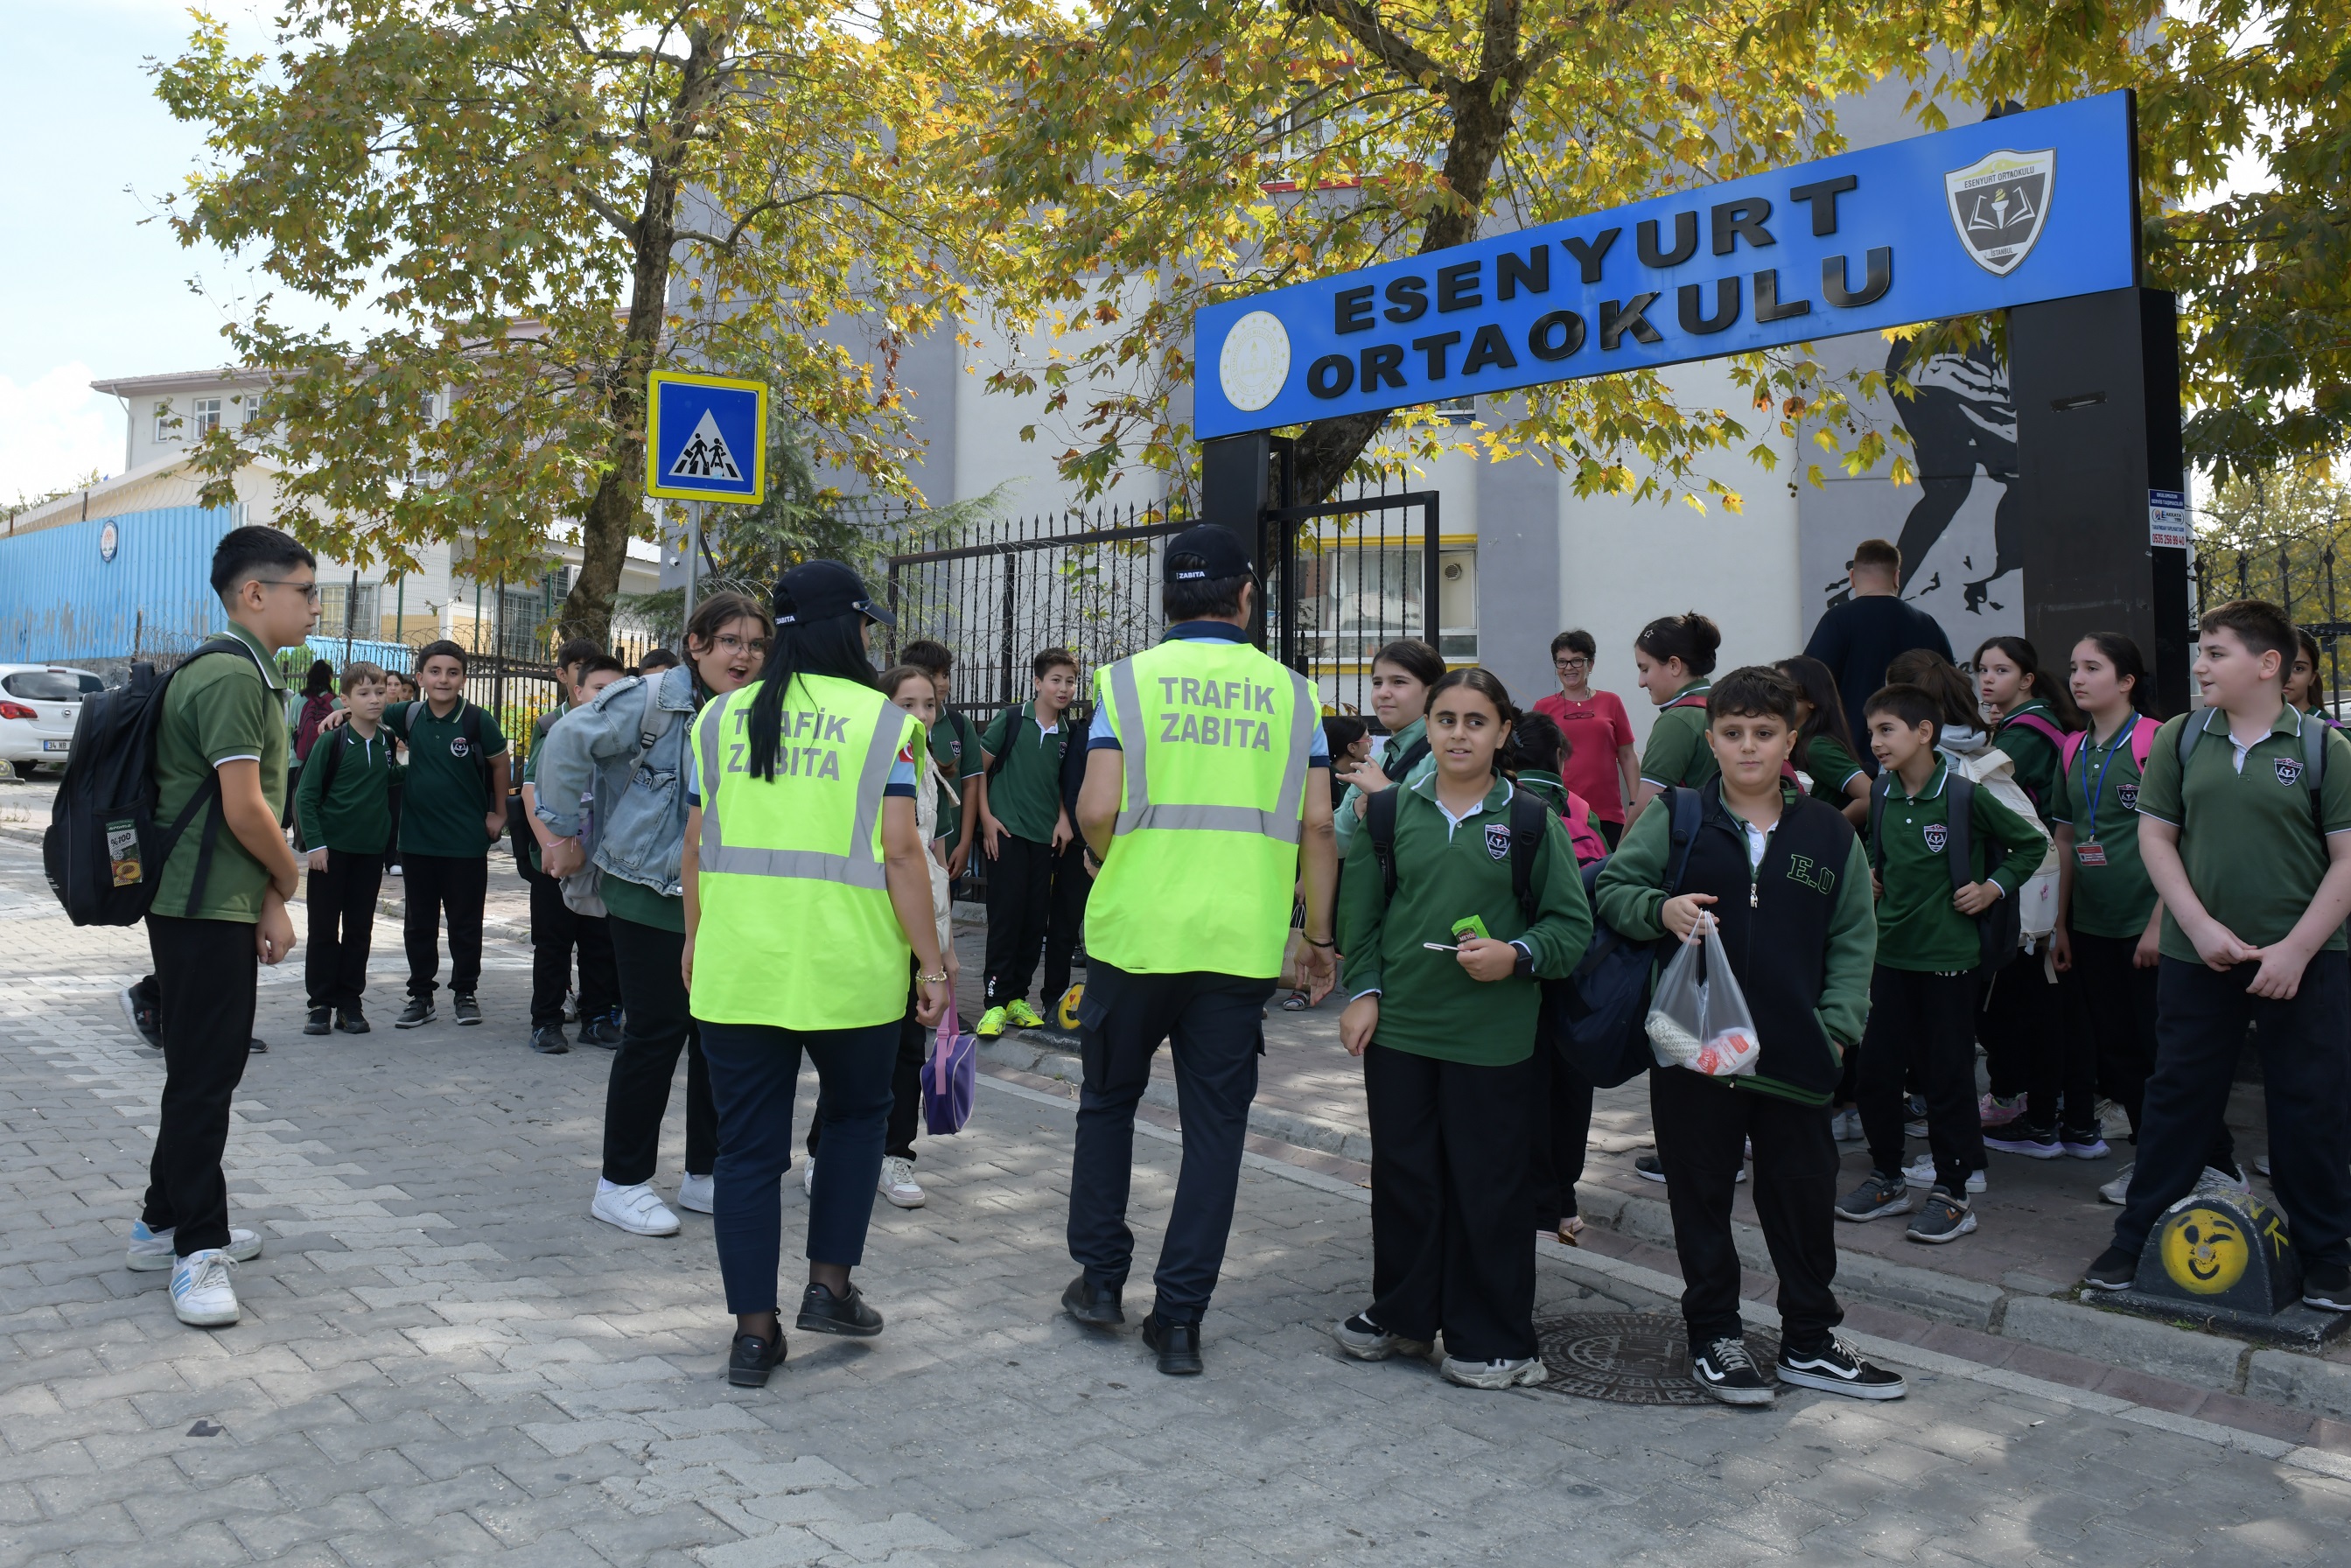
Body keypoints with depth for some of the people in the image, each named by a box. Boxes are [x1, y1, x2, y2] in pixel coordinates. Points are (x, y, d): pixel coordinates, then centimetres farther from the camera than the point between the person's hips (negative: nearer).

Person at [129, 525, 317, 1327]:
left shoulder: (247, 673, 15)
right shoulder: (232, 676, -17)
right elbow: (245, 810, -21)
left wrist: (271, 901, 6)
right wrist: (290, 879, -4)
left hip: (219, 906, 10)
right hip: (205, 909, -10)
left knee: (206, 1070, 18)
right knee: (203, 1075, -3)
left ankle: (166, 1222, 31)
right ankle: (197, 1252, 6)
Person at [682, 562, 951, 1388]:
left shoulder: (721, 717, 6)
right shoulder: (883, 721, -5)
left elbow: (697, 845, 8)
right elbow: (899, 853, -10)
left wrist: (694, 938, 21)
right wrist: (930, 962, -4)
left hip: (736, 965, 3)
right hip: (848, 966, -2)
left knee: (748, 1144, 9)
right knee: (857, 1114, 21)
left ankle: (754, 1329, 13)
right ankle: (829, 1283, 19)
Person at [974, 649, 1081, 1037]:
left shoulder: (1066, 734, 9)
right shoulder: (1012, 719, -3)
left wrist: (1063, 818, 2)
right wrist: (986, 818, -7)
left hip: (1045, 838, 5)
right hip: (1007, 832, -4)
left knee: (1036, 921, 5)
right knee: (1006, 915, -7)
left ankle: (1018, 996, 17)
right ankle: (996, 1002, -1)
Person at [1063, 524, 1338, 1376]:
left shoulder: (1129, 681, -1)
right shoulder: (1289, 691, 4)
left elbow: (1097, 810, -11)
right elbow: (1315, 824, 0)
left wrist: (1118, 863, 11)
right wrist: (1319, 936, 10)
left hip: (1136, 930, -1)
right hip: (1243, 942, 1)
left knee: (1108, 1100, 19)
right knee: (1215, 1126, 9)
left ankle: (1100, 1277, 27)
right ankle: (1180, 1316, 12)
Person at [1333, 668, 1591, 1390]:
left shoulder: (1532, 821, -1)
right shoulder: (1393, 811, 6)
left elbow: (1573, 925, 0)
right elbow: (1361, 912, 10)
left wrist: (1517, 956, -16)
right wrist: (1363, 991, 1)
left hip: (1492, 1037, -2)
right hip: (1397, 1028, 3)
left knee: (1487, 1188, 5)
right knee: (1402, 1174, 12)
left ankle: (1493, 1341, 20)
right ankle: (1402, 1315, 30)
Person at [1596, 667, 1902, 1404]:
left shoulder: (1827, 832, 5)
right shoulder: (1676, 819, 0)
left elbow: (1853, 938, 9)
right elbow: (1611, 887, 2)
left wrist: (1836, 1025, -2)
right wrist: (1661, 909, -19)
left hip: (1794, 1052, 2)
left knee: (1804, 1194, 11)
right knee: (1701, 1194, 9)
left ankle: (1809, 1341, 27)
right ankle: (1714, 1336, 24)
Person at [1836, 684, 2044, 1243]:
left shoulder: (1964, 794, -12)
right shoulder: (1883, 793, 4)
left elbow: (2031, 843, -1)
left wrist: (1995, 886, -9)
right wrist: (1872, 877, 7)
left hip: (1949, 954, -5)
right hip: (1891, 951, 6)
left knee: (1948, 1073, 3)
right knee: (1876, 1067, 8)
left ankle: (1953, 1193, 15)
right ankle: (1887, 1179, 24)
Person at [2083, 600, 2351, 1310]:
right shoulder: (2180, 738, 3)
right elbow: (2155, 837, 4)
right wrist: (2201, 926, -7)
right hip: (2197, 957, 2)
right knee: (2176, 1098, 9)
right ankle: (2135, 1239, 20)